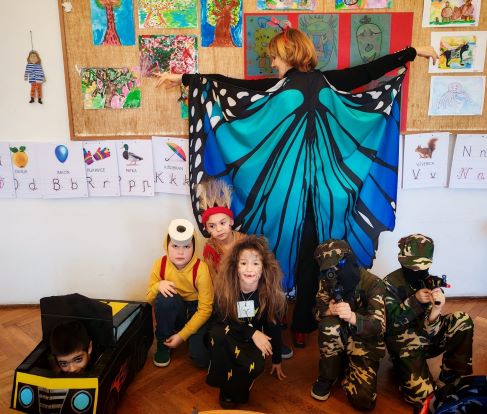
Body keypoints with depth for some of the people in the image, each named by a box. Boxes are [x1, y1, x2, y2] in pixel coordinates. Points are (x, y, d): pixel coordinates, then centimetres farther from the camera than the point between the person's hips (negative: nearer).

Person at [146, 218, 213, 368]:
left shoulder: (201, 268, -25)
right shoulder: (160, 264, -15)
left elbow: (205, 309, -21)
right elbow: (149, 298, -5)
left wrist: (182, 335, -24)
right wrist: (158, 286, -28)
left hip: (195, 312, -2)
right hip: (172, 311, 3)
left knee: (201, 358, -24)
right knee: (164, 297, -33)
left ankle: (194, 338, 12)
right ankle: (163, 343, -8)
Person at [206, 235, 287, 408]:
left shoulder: (269, 291, -18)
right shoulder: (224, 287, -20)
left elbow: (273, 326, -5)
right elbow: (221, 320, -14)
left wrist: (276, 360, 5)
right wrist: (252, 332, -25)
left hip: (254, 341, 0)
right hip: (228, 337, 0)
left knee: (255, 366, -31)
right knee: (217, 332, -35)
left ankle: (232, 393, 3)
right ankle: (226, 384, -10)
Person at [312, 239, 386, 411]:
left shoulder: (372, 283, -21)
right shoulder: (327, 281, -10)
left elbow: (378, 325, -27)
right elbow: (318, 312, -8)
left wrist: (352, 317, -48)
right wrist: (330, 311, -33)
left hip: (365, 342, -2)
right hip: (339, 338, 2)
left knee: (363, 400, -16)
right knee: (328, 324, -33)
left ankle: (345, 369, 18)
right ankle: (327, 376, -8)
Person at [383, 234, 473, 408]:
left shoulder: (431, 283, -6)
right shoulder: (391, 282, -13)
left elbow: (429, 332, -12)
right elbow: (390, 322, -18)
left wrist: (435, 312, -34)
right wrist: (415, 300, -28)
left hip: (427, 339, 4)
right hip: (404, 344, -4)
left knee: (463, 320, -17)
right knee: (423, 395, -21)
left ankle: (452, 374, -1)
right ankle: (404, 365, 10)